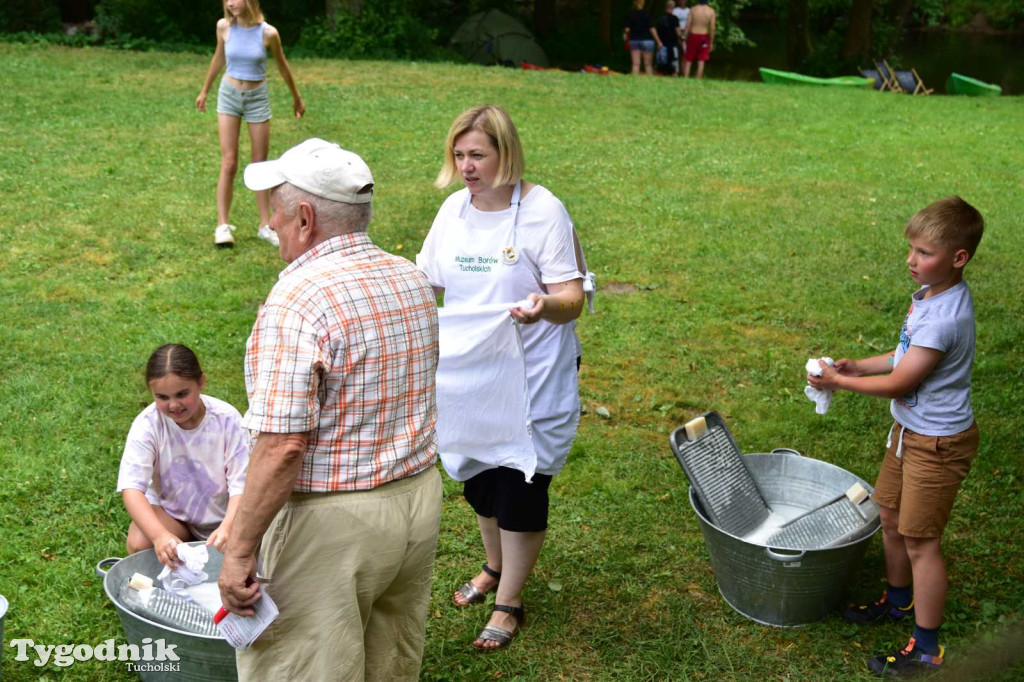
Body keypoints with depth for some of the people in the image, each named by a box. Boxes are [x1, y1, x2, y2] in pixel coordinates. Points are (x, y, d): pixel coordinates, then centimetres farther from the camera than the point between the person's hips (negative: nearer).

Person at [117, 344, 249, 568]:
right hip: (169, 513, 1)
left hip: (220, 516, 0)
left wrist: (228, 527, -40)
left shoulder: (227, 419, -19)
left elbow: (241, 484, -19)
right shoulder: (147, 424, -18)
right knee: (139, 544, -29)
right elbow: (131, 488, -27)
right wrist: (159, 535, -44)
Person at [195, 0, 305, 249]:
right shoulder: (224, 26, -8)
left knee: (260, 165, 7)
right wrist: (205, 90, 19)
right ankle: (223, 225, -4)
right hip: (229, 96, 0)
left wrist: (296, 97, 14)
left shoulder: (268, 33, -13)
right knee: (229, 164, -7)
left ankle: (265, 225, 14)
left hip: (258, 98, 0)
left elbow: (282, 66, 3)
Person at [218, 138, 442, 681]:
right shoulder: (412, 280, 4)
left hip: (333, 522, -8)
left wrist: (239, 550, -19)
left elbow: (283, 446, -26)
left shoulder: (297, 302, -22)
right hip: (419, 497, 8)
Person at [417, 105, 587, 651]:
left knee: (520, 486, 2)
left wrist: (545, 306, -38)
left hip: (532, 378, -5)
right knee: (477, 476, 18)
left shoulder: (543, 211, -15)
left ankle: (509, 601, 20)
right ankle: (495, 566, 44)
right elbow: (427, 282, 11)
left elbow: (572, 298, -17)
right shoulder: (454, 209, 2)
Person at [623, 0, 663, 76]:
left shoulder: (630, 15, -2)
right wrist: (658, 41, -6)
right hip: (646, 40, -2)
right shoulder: (646, 14, -7)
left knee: (636, 64, 1)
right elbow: (652, 29, -9)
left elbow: (627, 29, -4)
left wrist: (625, 35, 19)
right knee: (648, 64, 4)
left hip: (634, 40, 2)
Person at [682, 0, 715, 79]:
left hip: (693, 36, 0)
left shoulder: (693, 10, -3)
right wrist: (711, 42, 1)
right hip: (704, 37, 0)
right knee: (701, 61, 3)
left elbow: (687, 26, -5)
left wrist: (684, 39, 1)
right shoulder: (711, 11, -4)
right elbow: (712, 28, -6)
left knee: (688, 60, 8)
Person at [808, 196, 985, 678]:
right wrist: (861, 366, 3)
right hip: (911, 429, 9)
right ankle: (898, 601, 45)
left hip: (937, 443, -9)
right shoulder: (930, 294, 0)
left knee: (920, 541, 1)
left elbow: (898, 383, -23)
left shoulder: (943, 318, -30)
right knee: (891, 517, 22)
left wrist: (839, 381, -11)